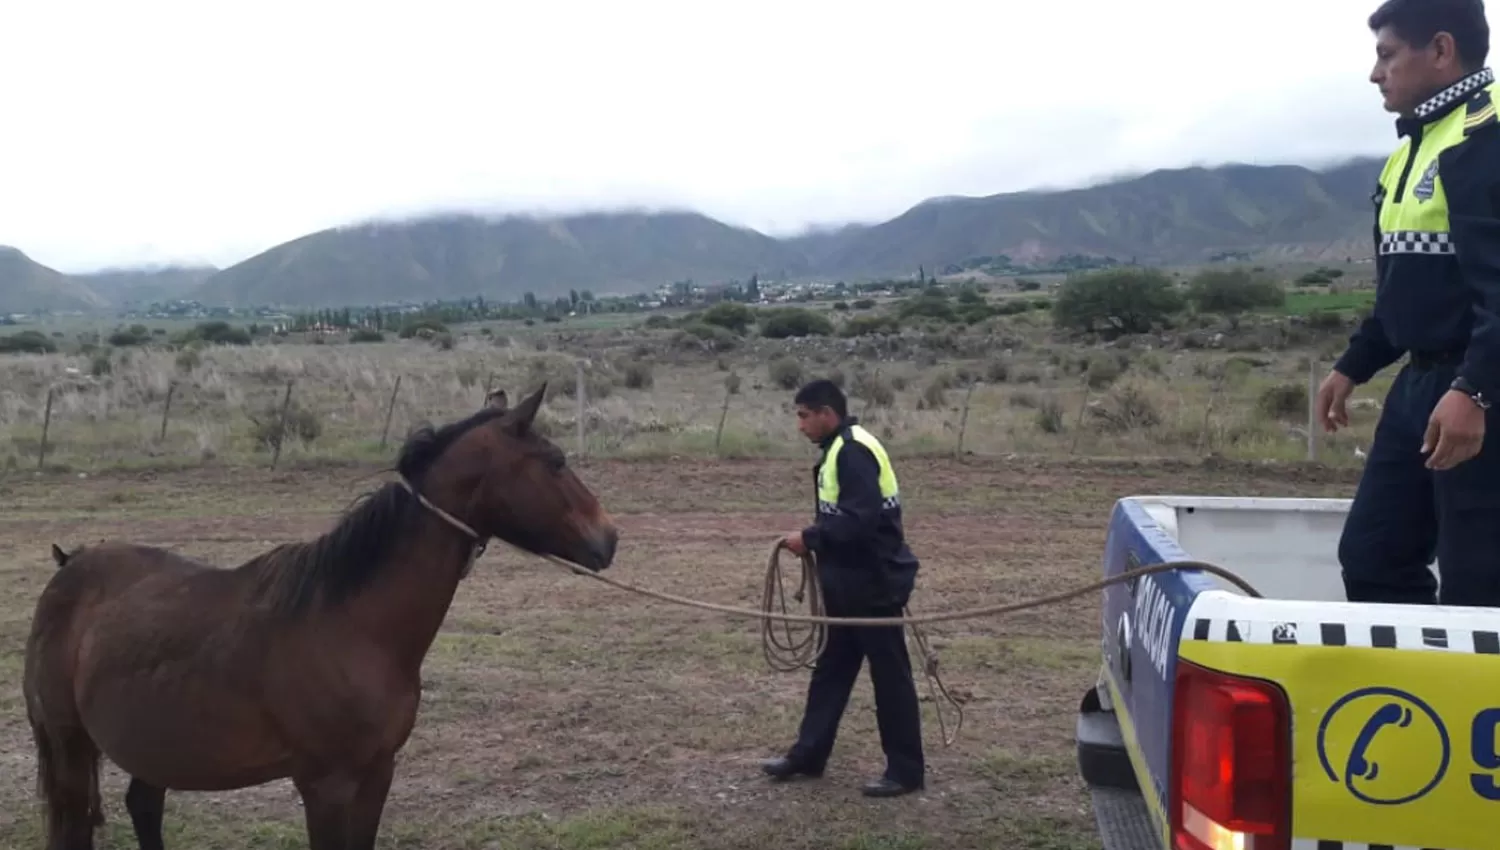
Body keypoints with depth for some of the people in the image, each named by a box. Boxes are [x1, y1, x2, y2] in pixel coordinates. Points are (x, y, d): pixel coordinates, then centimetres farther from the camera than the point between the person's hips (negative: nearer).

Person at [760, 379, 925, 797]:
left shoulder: (854, 451, -19)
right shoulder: (842, 448, 12)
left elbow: (861, 520, -27)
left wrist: (810, 539, -18)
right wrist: (815, 540, 6)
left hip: (875, 582, -10)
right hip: (854, 581, 10)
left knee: (889, 674, 0)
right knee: (831, 668, 16)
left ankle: (906, 770, 12)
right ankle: (808, 754, 26)